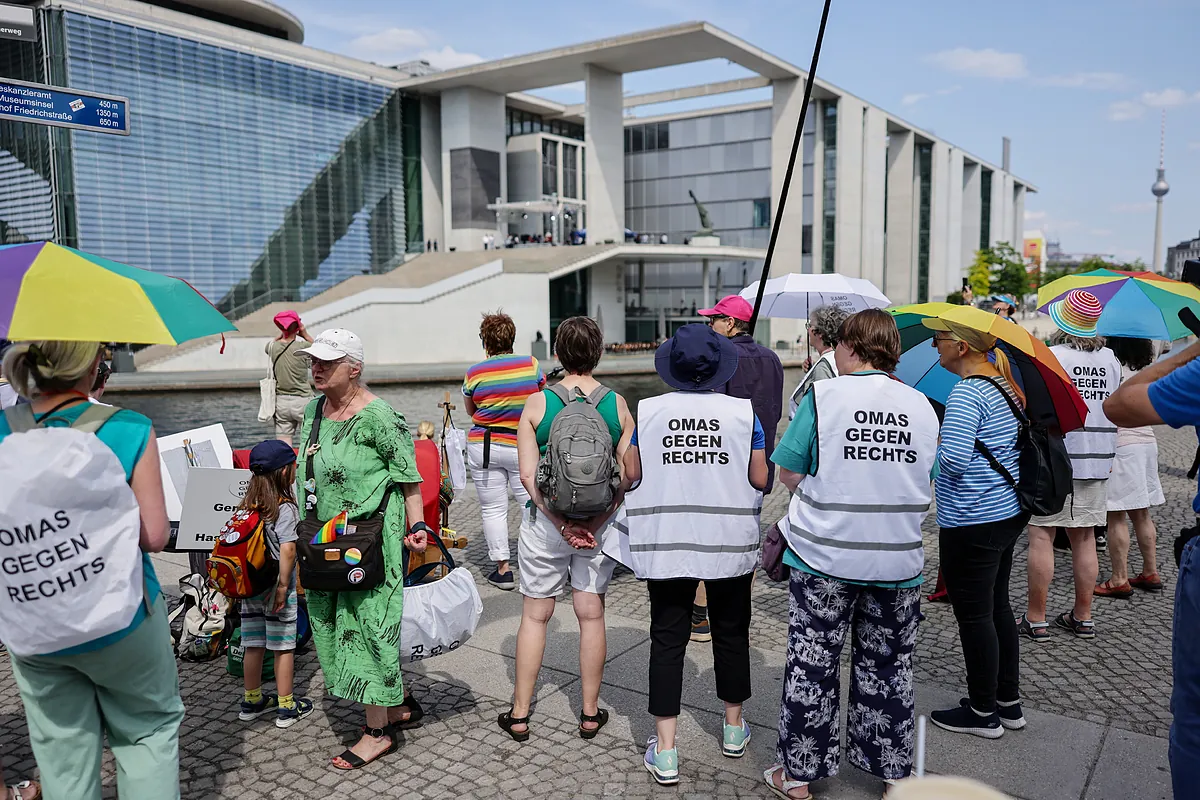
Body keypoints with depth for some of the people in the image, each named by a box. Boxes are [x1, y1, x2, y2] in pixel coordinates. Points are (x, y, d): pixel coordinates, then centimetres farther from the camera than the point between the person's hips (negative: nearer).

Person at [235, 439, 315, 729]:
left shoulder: (247, 505, 3)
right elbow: (287, 550, -23)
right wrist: (283, 586, -17)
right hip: (275, 586, -6)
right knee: (283, 648, 5)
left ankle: (252, 702, 29)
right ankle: (286, 708, 14)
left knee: (253, 645, 16)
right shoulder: (285, 507, -16)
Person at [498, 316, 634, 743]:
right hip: (600, 523, 1)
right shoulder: (618, 405, -4)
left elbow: (528, 475, -12)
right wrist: (595, 523, -9)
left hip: (545, 520, -1)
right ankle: (591, 713, 24)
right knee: (591, 615, 12)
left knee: (535, 615, 12)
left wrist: (561, 523, -11)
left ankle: (519, 714, 22)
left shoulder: (537, 404, -7)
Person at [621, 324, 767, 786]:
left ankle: (664, 752, 8)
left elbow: (630, 475, -1)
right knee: (731, 632, 19)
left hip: (665, 544, 0)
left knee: (668, 639, 7)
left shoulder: (649, 411, -6)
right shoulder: (743, 412, -8)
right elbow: (759, 479, -5)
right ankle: (734, 727, 37)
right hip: (730, 543, 1)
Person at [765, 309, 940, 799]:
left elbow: (788, 471, -7)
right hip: (898, 560, 4)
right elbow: (927, 480, 10)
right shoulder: (921, 405, 2)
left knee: (812, 665, 9)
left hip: (825, 556, -3)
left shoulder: (823, 395, -10)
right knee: (888, 666, 18)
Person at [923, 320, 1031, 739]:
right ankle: (1009, 702, 32)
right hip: (1009, 512, 10)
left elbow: (952, 460, -27)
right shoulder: (1005, 385, 9)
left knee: (973, 615, 4)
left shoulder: (966, 394, -20)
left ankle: (984, 713, 18)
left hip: (972, 522, -10)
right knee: (998, 606, 20)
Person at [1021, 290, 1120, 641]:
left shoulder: (1049, 357, -13)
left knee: (1041, 536, 0)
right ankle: (1083, 617, 22)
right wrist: (1108, 455, 22)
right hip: (1097, 461, 6)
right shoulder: (1110, 360, 7)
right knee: (1084, 539, 13)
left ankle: (1036, 619, 6)